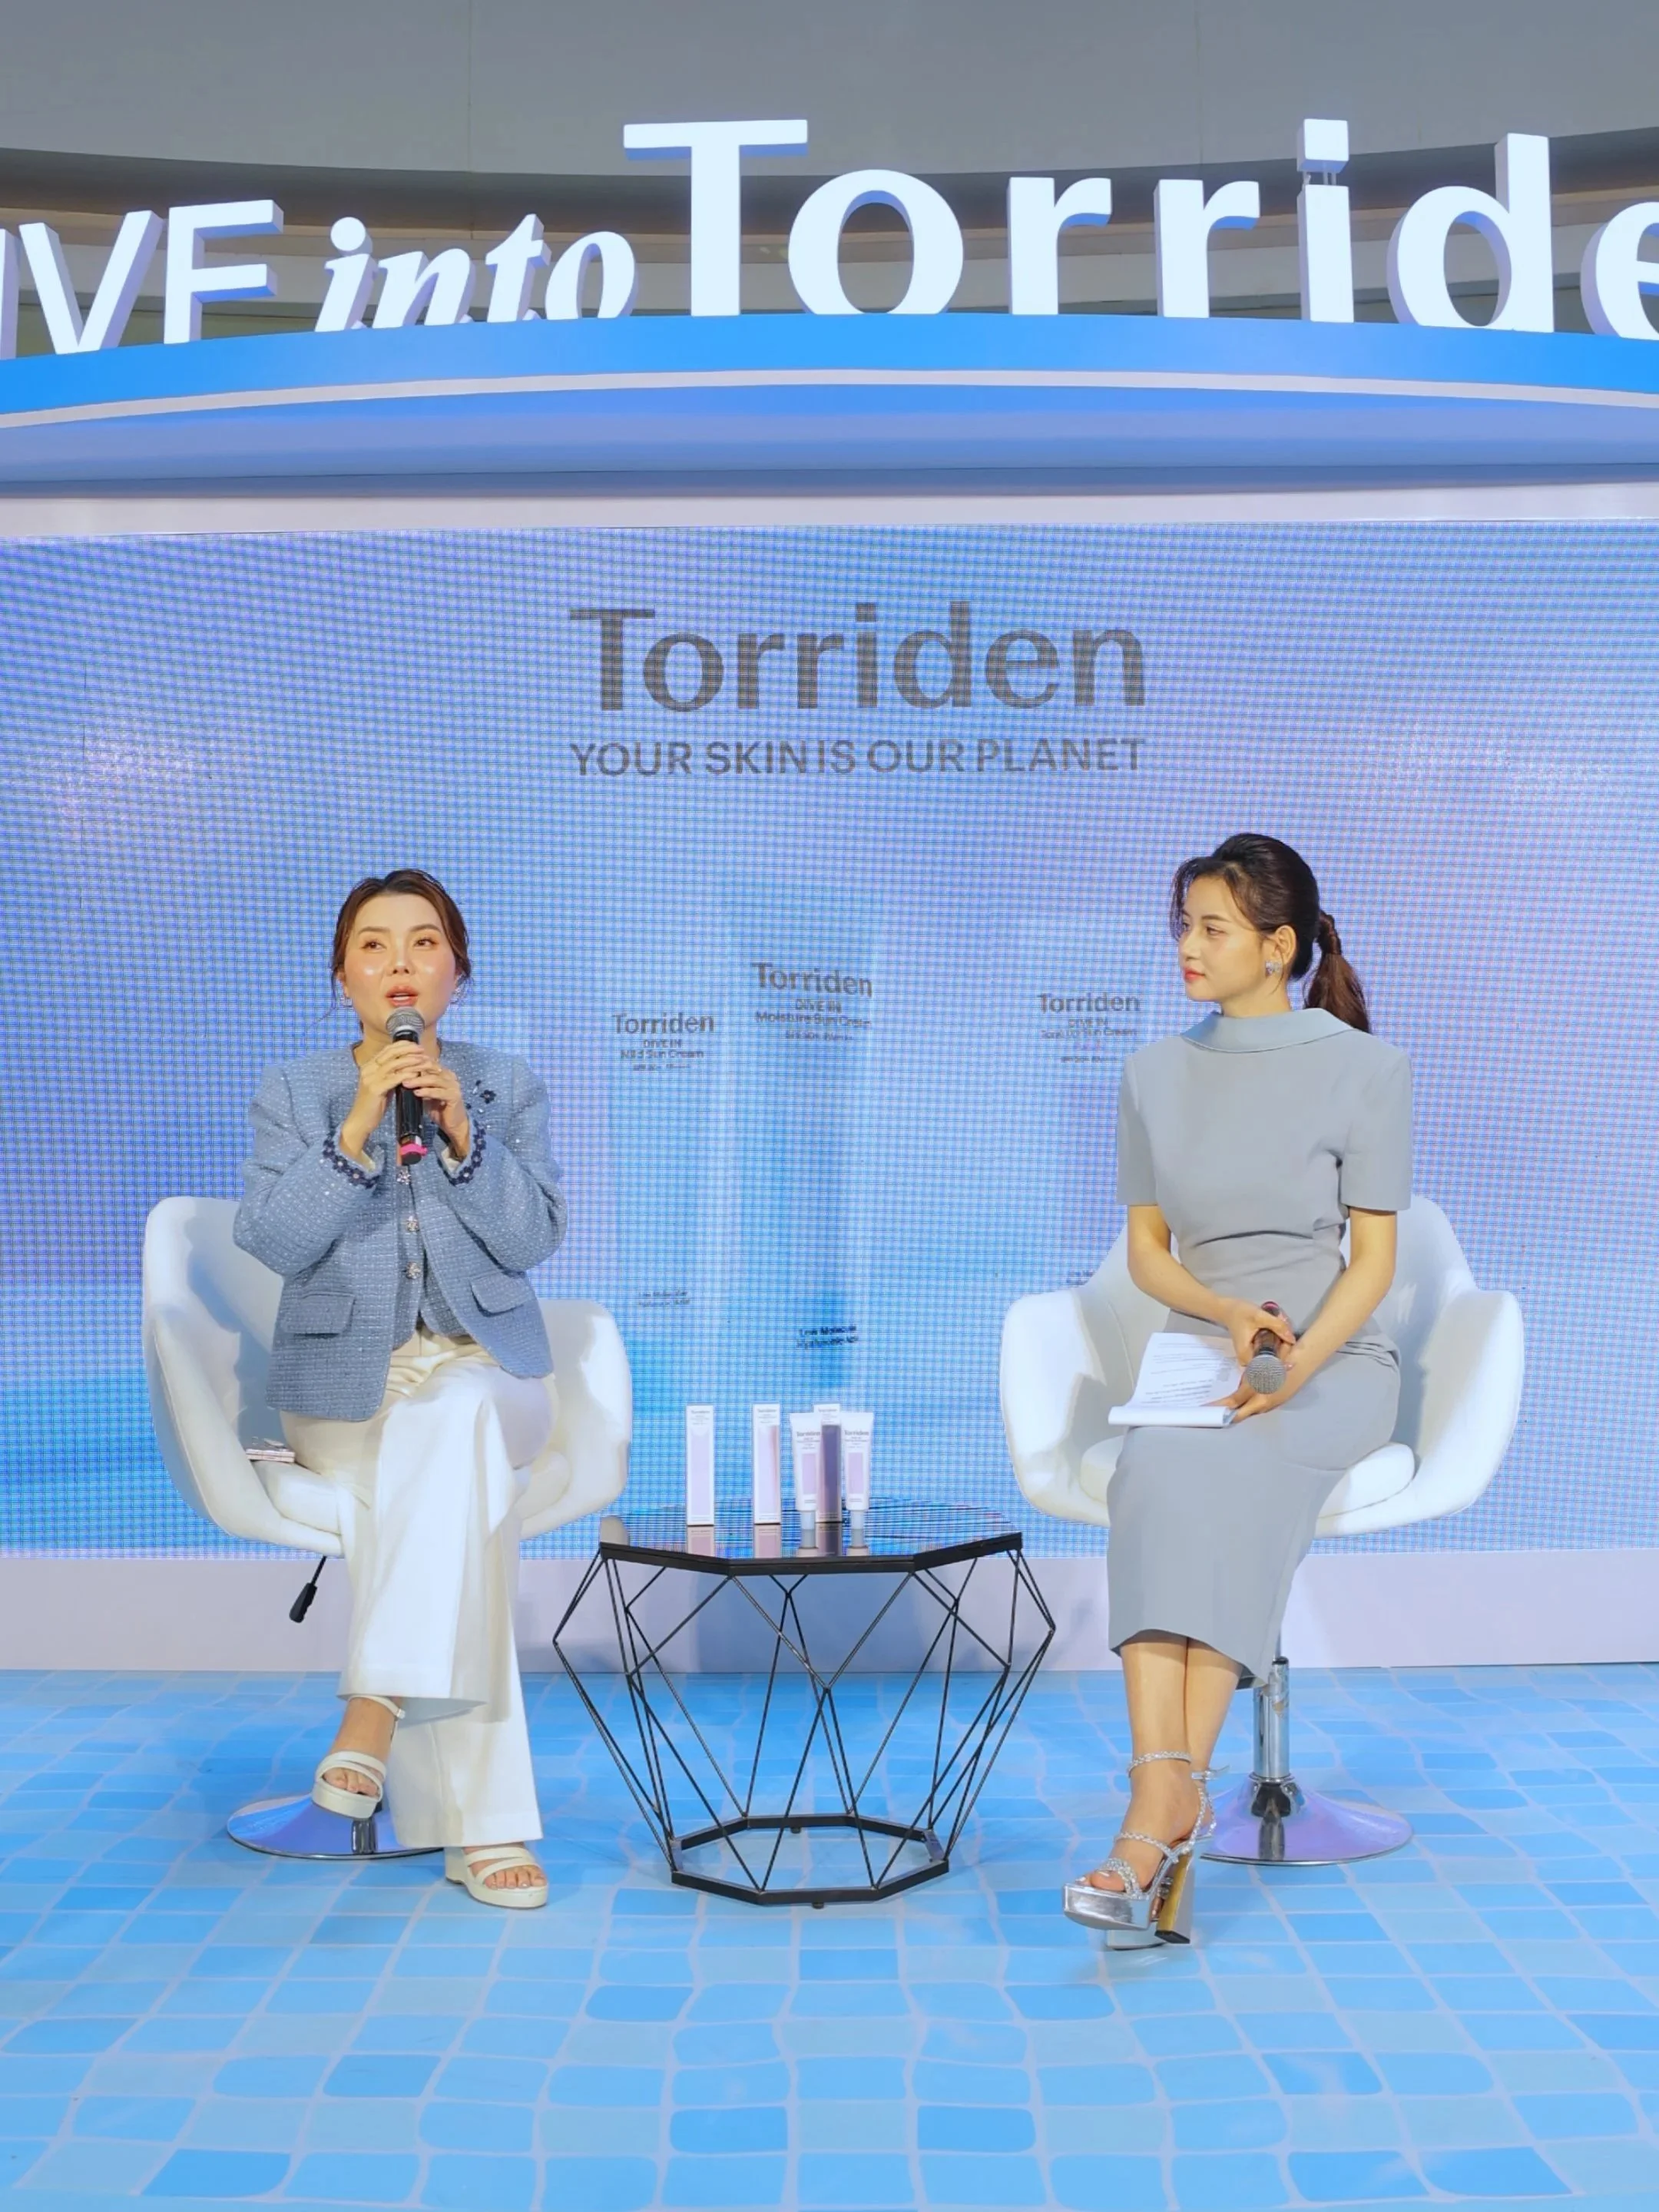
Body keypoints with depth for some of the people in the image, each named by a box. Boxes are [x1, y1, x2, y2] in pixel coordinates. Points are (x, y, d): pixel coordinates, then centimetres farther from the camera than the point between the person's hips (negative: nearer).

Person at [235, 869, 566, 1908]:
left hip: (486, 1367, 1)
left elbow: (535, 1240, -3)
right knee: (463, 1507, -30)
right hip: (345, 1381, 0)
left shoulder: (509, 1086, 9)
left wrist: (460, 1131, -16)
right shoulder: (294, 1091, 8)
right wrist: (358, 1128, -17)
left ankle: (375, 1712, -33)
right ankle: (484, 1827, -28)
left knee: (451, 1422, -36)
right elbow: (271, 1239, -7)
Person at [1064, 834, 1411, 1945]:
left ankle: (1161, 1805, -33)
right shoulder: (1157, 1073, 11)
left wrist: (1296, 1366, -19)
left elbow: (1375, 1260, -3)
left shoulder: (1365, 1066, 0)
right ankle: (1176, 1798, -38)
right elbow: (1146, 1248, 11)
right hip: (1196, 1356, 3)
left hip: (1336, 1361, -3)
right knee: (1160, 1476, -32)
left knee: (1212, 1475, -34)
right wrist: (1231, 1313, -10)